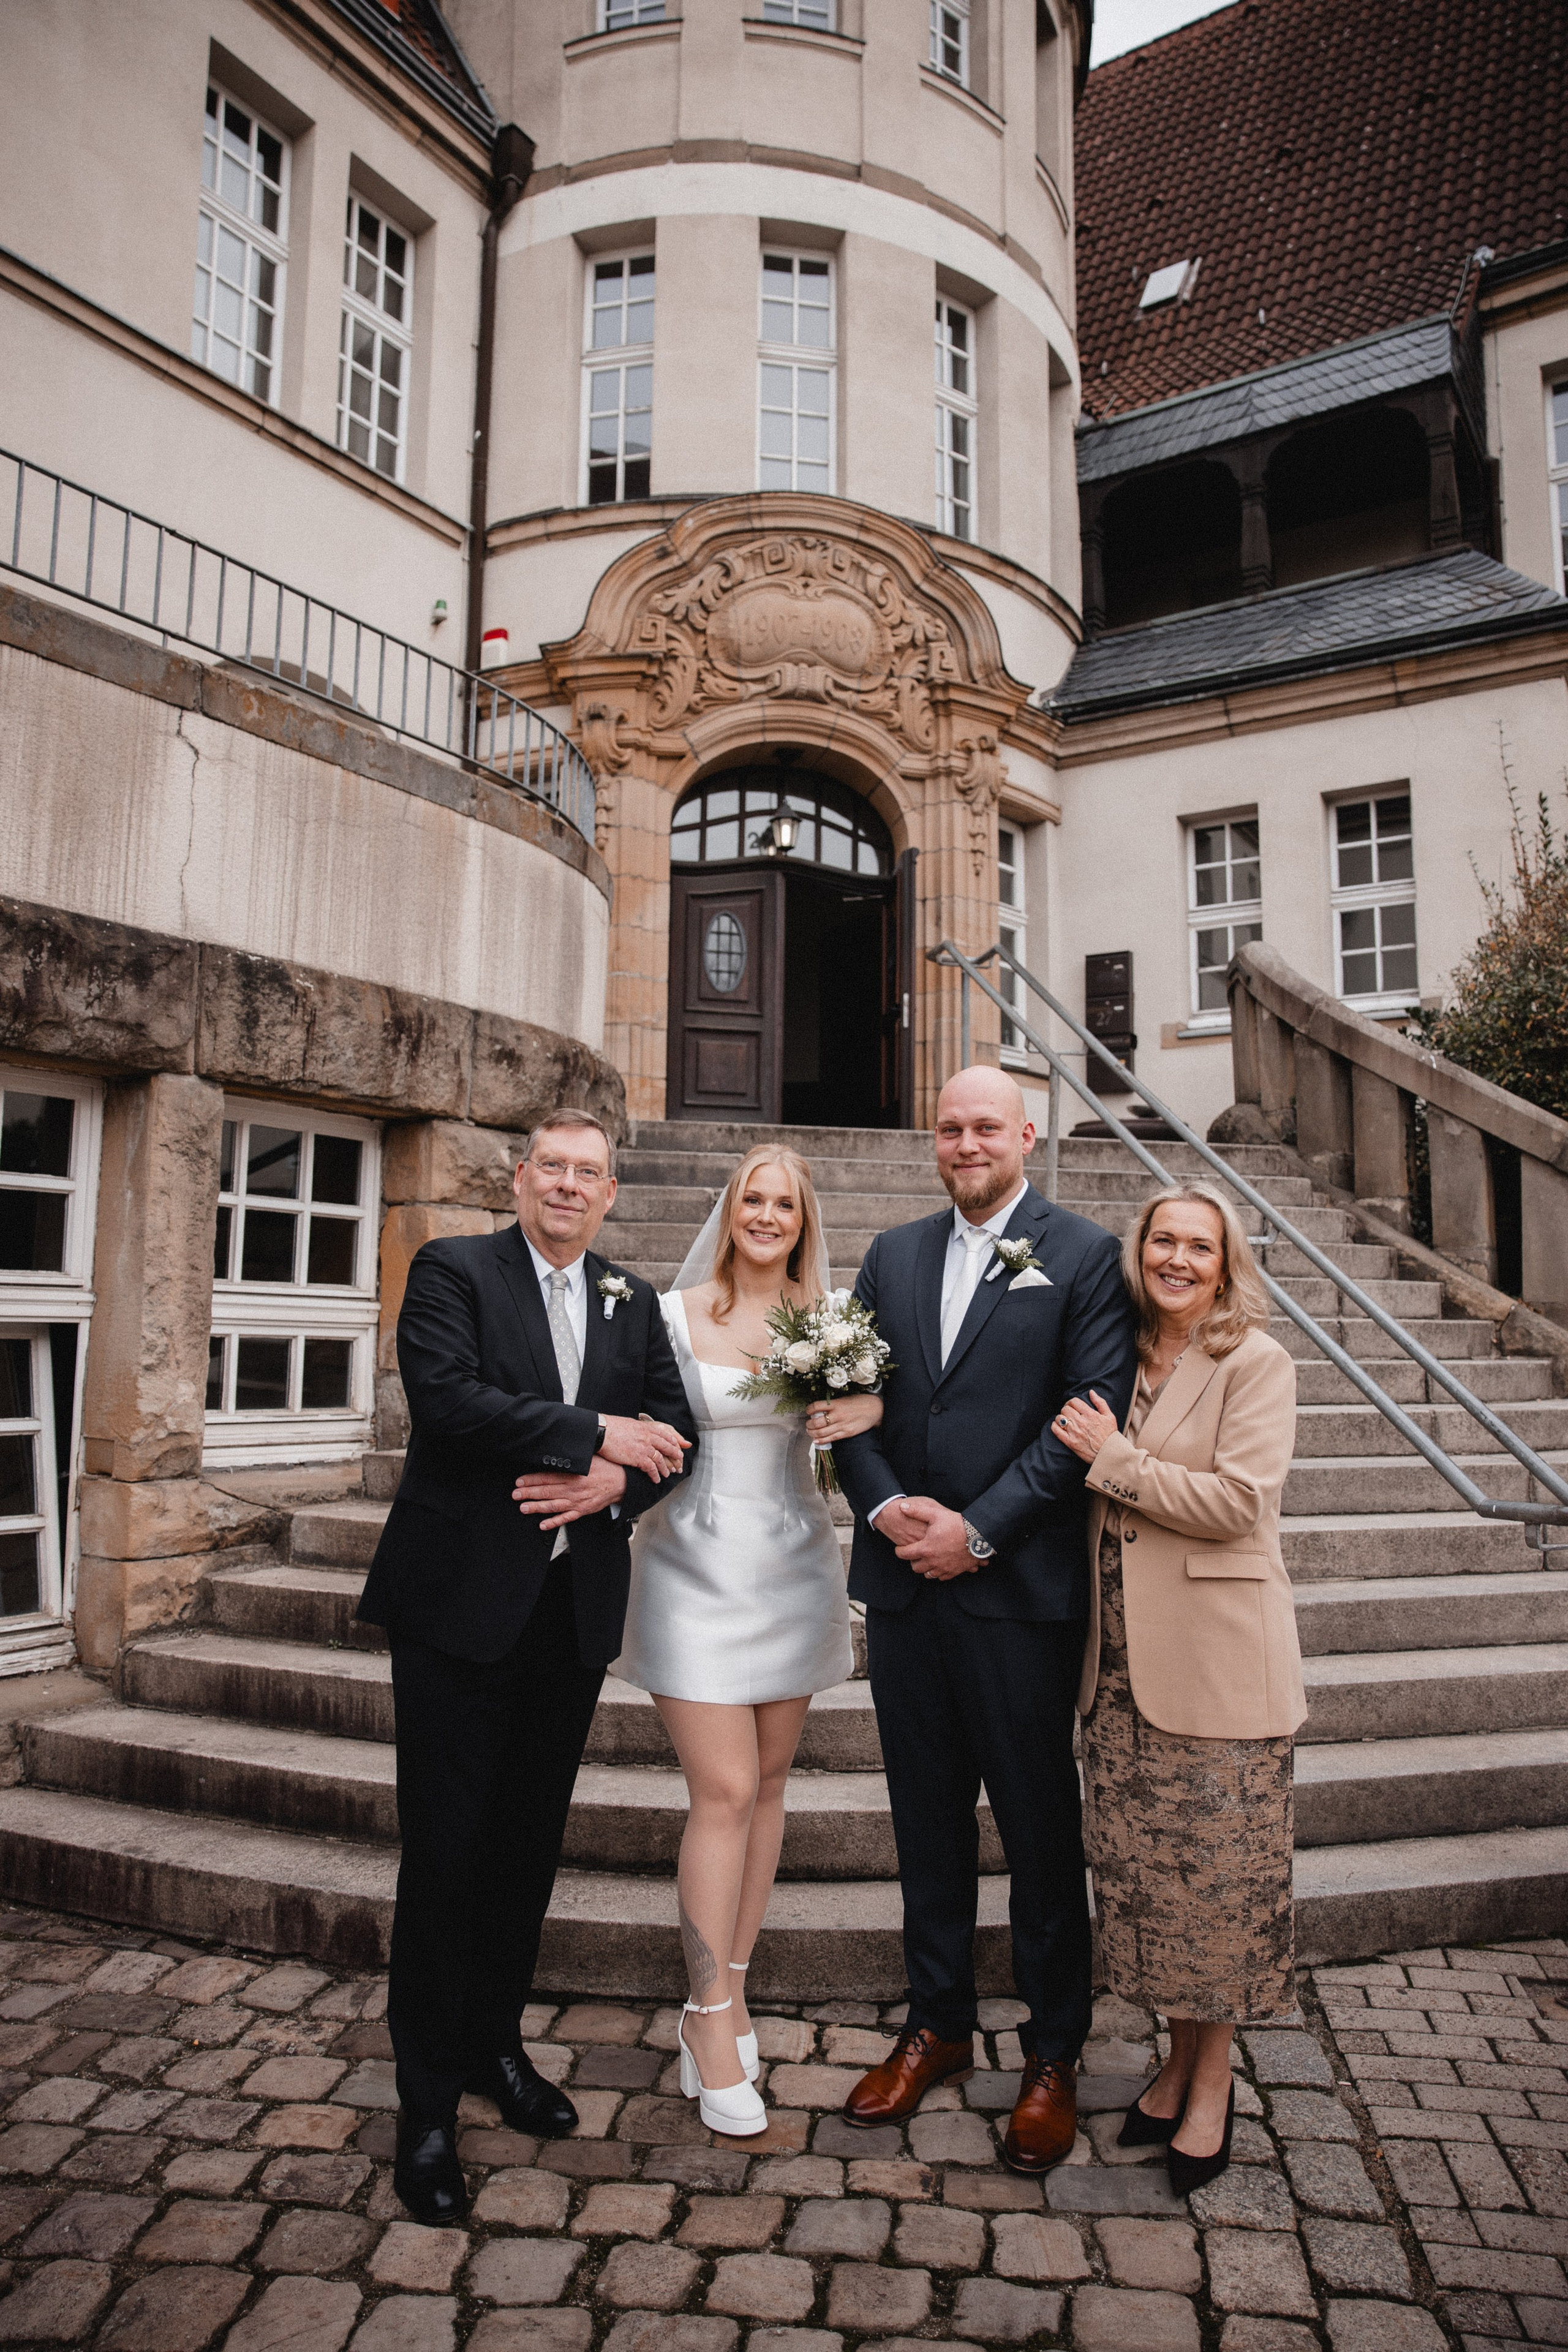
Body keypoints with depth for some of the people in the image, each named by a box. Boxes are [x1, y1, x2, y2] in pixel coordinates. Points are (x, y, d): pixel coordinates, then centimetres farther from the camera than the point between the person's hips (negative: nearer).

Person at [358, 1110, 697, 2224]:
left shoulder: (634, 1302, 10)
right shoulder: (453, 1270, -5)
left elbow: (676, 1430, 6)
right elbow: (451, 1399, -20)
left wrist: (613, 1483, -14)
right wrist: (596, 1433, -17)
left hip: (575, 1609, 5)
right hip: (461, 1600, -4)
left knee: (530, 1841, 16)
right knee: (446, 1850, 3)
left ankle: (496, 2043, 36)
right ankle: (429, 2104, 18)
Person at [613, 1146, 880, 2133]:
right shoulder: (675, 1314, -4)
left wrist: (874, 1407, -21)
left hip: (792, 1564, 4)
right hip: (698, 1563, -3)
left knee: (769, 1781, 12)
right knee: (725, 1790, -5)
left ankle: (732, 1984, 29)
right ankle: (712, 2016, 11)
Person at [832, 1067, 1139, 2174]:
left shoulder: (1085, 1254, -4)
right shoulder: (894, 1255, 11)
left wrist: (978, 1530, -15)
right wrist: (886, 1506, -9)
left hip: (1020, 1586, -4)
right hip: (904, 1584, 5)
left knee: (1041, 1829, 9)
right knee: (928, 1820, 17)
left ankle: (1054, 2055, 28)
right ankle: (937, 2025, 35)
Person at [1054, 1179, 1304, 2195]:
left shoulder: (1257, 1363, -7)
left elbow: (1239, 1500, -17)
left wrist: (1116, 1460, -13)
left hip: (1215, 1662, -5)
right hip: (1122, 1661, 5)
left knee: (1217, 1873, 6)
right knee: (1142, 1868, 13)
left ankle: (1214, 2080, 24)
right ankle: (1178, 2057, 31)